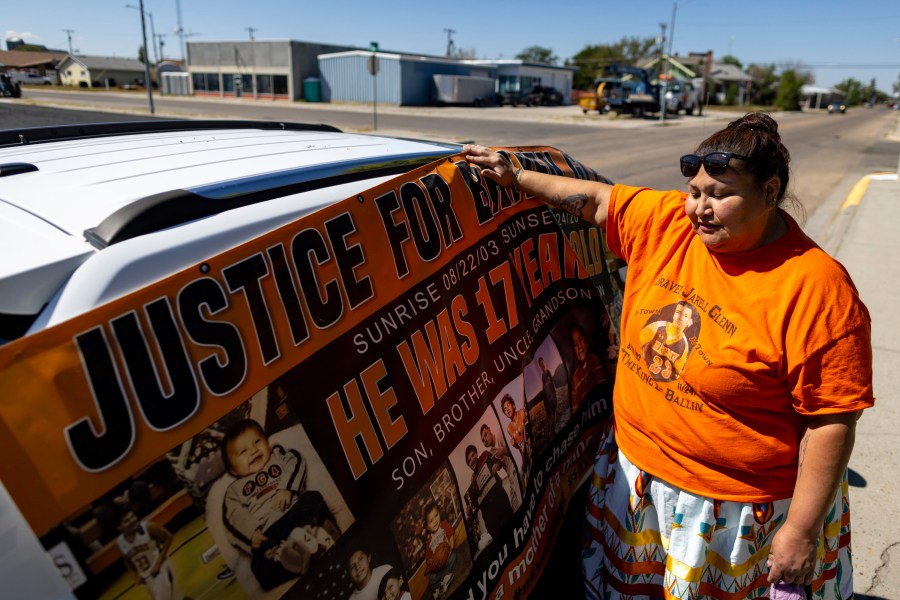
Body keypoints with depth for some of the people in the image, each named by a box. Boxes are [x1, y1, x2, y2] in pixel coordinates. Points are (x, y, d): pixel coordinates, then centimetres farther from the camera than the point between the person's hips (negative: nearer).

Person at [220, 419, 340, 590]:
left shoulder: (278, 454, 29)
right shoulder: (235, 490, 25)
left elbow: (296, 464, 9)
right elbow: (234, 517, 9)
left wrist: (287, 489, -9)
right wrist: (250, 534, -11)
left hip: (297, 510, 0)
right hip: (269, 531, 0)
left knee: (313, 499, -32)